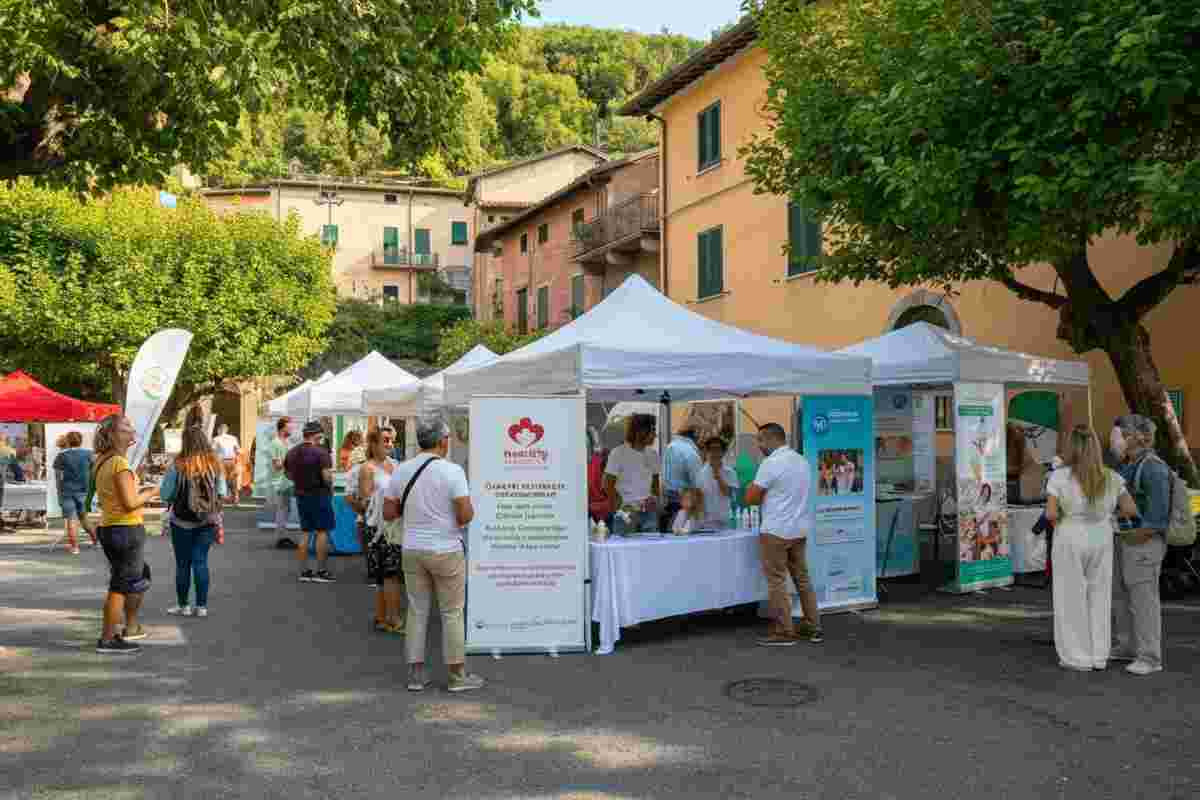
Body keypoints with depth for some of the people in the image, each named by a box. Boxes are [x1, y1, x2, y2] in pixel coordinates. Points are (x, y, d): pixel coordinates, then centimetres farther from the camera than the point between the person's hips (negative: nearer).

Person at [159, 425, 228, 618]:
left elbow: (165, 494, -9)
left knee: (183, 563, 10)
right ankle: (201, 606, 11)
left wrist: (177, 498, 11)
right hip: (207, 521, 3)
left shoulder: (178, 465, -14)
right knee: (201, 561, 10)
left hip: (182, 521, -2)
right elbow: (223, 493, 1)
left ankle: (183, 606, 17)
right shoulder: (215, 464, -5)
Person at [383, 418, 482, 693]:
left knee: (417, 611, 13)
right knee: (452, 613, 6)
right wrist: (468, 505, 4)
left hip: (413, 550, 5)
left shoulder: (401, 470, 1)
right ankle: (457, 676, 14)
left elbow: (388, 513, 5)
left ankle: (416, 674, 17)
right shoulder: (452, 471, -14)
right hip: (446, 551, -4)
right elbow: (466, 516, -18)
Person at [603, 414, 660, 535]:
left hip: (648, 512, 5)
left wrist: (654, 498, 2)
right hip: (626, 512, -5)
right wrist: (619, 509, -12)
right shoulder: (618, 453, -7)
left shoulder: (652, 455, 8)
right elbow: (608, 485, -7)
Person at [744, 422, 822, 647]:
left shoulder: (771, 463, -15)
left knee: (777, 582, -1)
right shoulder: (801, 460, 10)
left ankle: (784, 632, 2)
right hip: (800, 529, 8)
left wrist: (752, 488, 7)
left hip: (776, 531, -8)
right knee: (802, 578, 14)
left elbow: (750, 498, -13)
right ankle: (813, 627, 19)